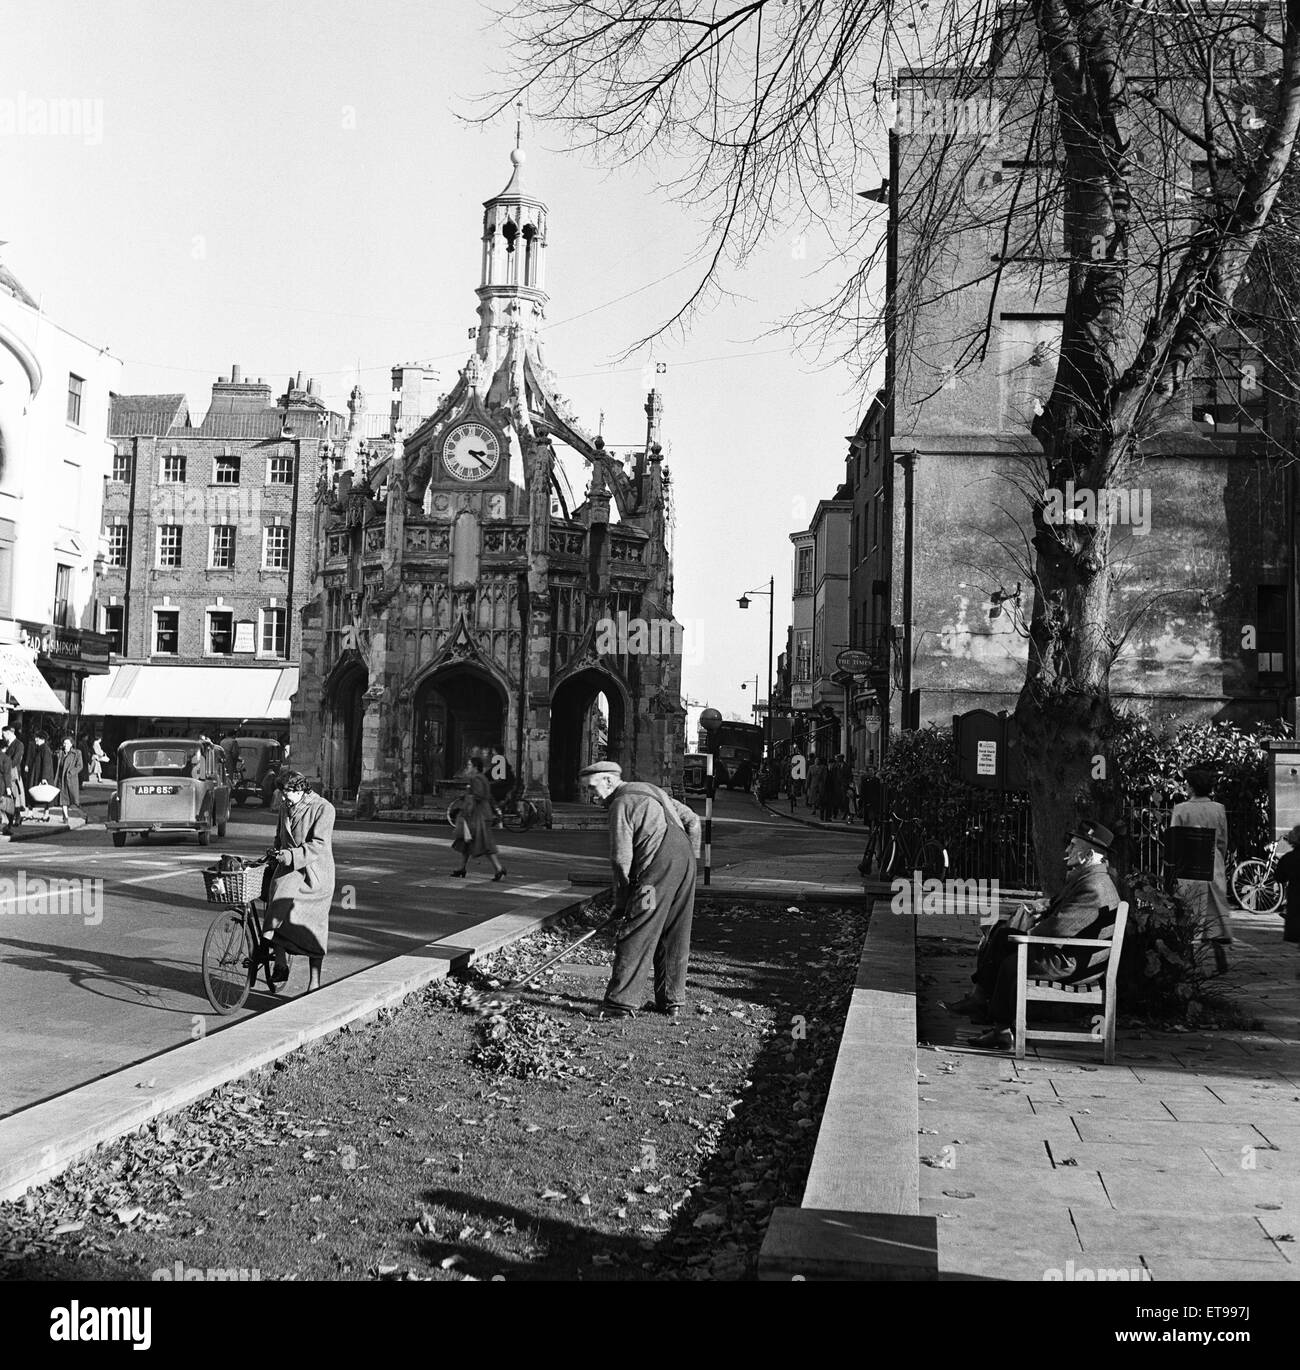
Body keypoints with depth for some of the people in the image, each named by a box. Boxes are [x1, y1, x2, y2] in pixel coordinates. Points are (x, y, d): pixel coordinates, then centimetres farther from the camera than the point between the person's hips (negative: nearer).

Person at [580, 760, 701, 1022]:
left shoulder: (621, 803, -5)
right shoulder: (652, 791, 21)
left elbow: (621, 858, -10)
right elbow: (692, 819, 23)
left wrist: (621, 900, -1)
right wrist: (690, 858, 25)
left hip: (657, 870, -8)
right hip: (685, 864, 8)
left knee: (636, 937, -3)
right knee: (675, 937, 14)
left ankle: (621, 1003, -2)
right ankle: (672, 1002, 20)